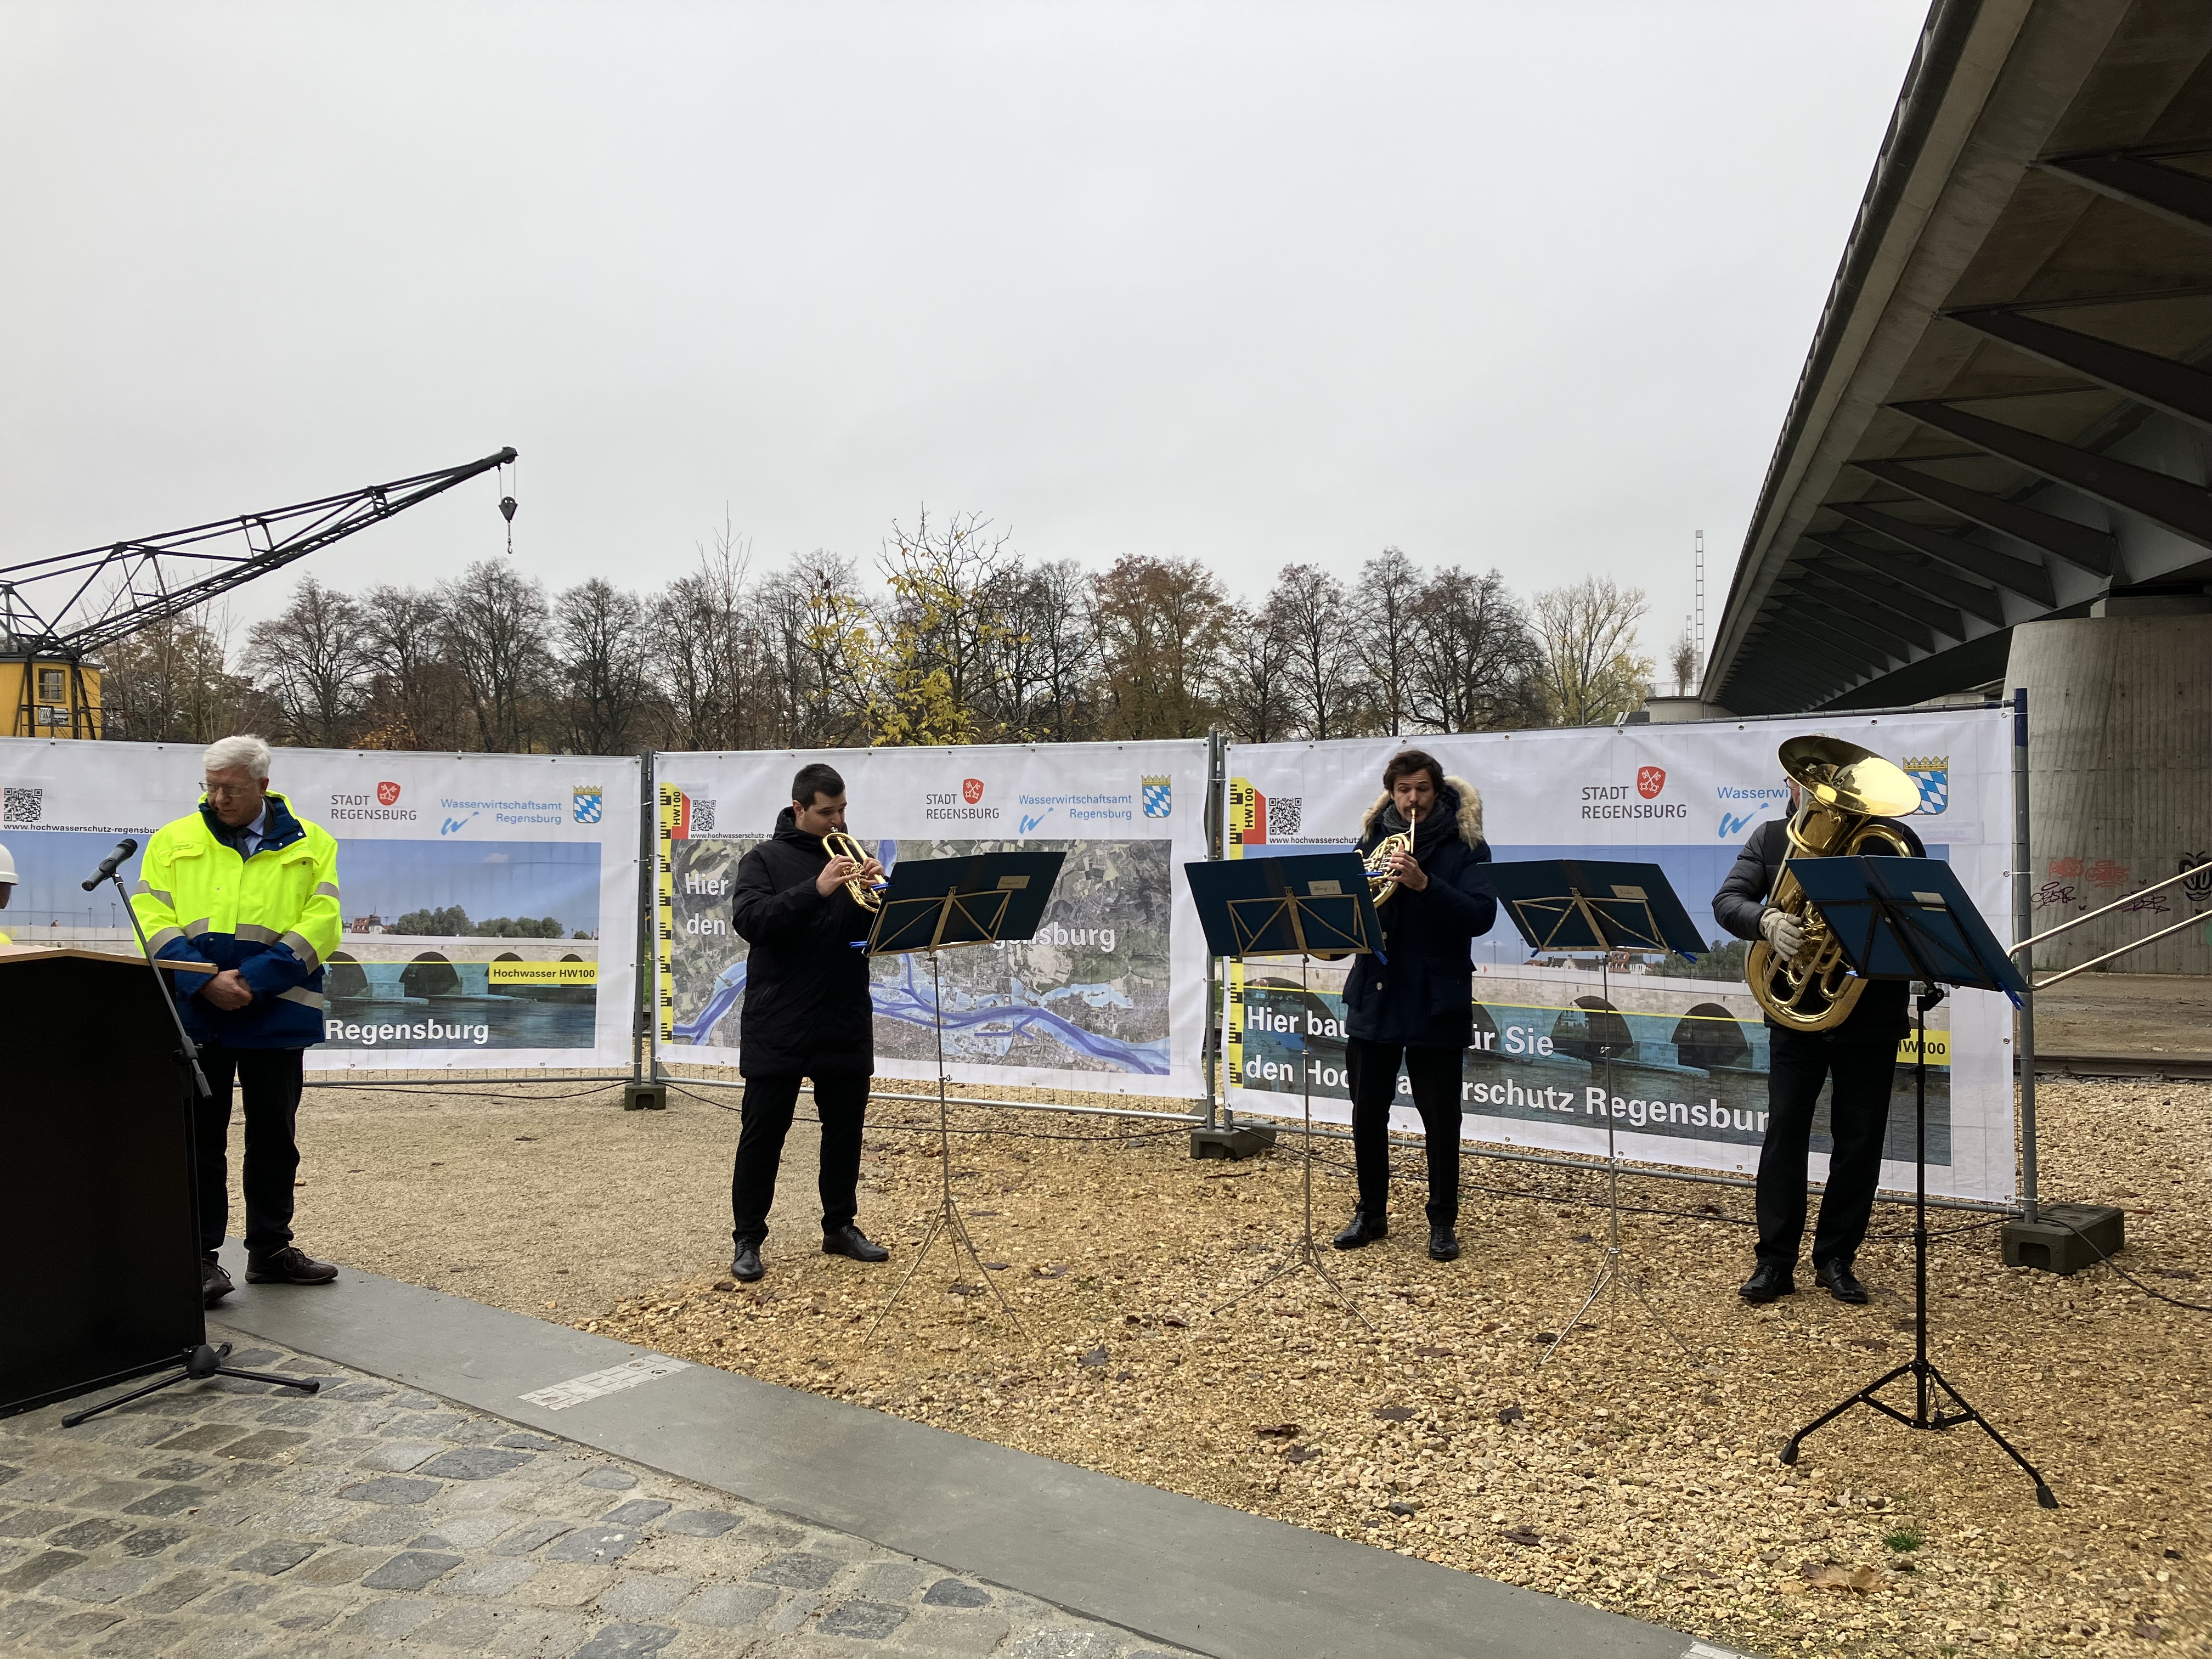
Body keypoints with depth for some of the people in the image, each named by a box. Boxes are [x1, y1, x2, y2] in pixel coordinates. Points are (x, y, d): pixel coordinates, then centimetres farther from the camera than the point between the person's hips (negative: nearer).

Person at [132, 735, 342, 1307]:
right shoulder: (173, 842, 6)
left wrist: (252, 979, -16)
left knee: (274, 1136, 10)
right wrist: (205, 980, -17)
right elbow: (151, 918, -2)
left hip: (276, 1017, 1)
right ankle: (200, 1255, 14)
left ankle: (271, 1249, 23)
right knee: (200, 1137, 5)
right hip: (195, 1018, 0)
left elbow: (320, 923, -6)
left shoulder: (310, 845, 4)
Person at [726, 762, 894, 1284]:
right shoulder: (764, 859, 0)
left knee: (845, 1127, 11)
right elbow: (749, 921, -17)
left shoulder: (852, 856, 11)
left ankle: (840, 1227, 25)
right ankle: (748, 1240, 11)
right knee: (763, 1132, 2)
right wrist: (816, 890, -27)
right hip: (778, 1025, -4)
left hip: (846, 1024, 4)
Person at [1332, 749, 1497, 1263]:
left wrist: (1424, 884, -28)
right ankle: (1371, 1214, 24)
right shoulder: (1373, 839, 8)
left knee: (1440, 1117, 4)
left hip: (1436, 1003, -3)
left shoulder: (1465, 846, -3)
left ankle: (1442, 1223, 18)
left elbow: (1480, 916, -15)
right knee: (1367, 1113, 10)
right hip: (1374, 998, 4)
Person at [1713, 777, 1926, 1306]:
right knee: (1784, 1133, 1)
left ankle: (1836, 1259, 20)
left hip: (1872, 1016, 0)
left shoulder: (1892, 839, -1)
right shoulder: (1771, 838, 3)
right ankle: (1774, 1262, 8)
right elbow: (1727, 901, -6)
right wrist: (1767, 920, -28)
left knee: (1859, 1140, 7)